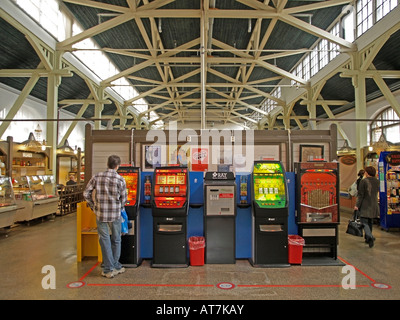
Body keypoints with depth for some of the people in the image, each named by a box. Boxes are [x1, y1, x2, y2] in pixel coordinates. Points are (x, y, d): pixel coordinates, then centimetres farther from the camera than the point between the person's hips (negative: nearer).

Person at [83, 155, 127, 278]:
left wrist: (93, 206, 12)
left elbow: (86, 193, 0)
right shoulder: (120, 180, -8)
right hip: (115, 215, -1)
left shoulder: (97, 177, -2)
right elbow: (123, 199, -2)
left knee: (105, 240, 9)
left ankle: (109, 269, 13)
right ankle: (116, 266, 27)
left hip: (100, 214, 1)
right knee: (116, 240, 15)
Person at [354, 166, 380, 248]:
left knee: (364, 222, -4)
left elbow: (360, 195, -14)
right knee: (370, 222, 17)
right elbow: (376, 192, 14)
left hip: (365, 206, -6)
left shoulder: (363, 181, -14)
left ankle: (370, 237, -22)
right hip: (374, 205, 6)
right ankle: (368, 238, 25)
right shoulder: (377, 181, 5)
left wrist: (357, 205, -10)